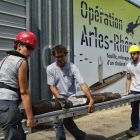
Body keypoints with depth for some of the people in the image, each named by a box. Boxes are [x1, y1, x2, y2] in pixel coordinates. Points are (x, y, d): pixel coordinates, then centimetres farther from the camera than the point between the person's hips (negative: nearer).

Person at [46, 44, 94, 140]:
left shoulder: (72, 67, -12)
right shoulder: (50, 68, -7)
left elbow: (82, 84, -21)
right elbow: (52, 86, -6)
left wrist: (91, 100, -32)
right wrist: (60, 99, -19)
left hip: (71, 98, -2)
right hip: (58, 99, 3)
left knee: (66, 120, -13)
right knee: (58, 123, 4)